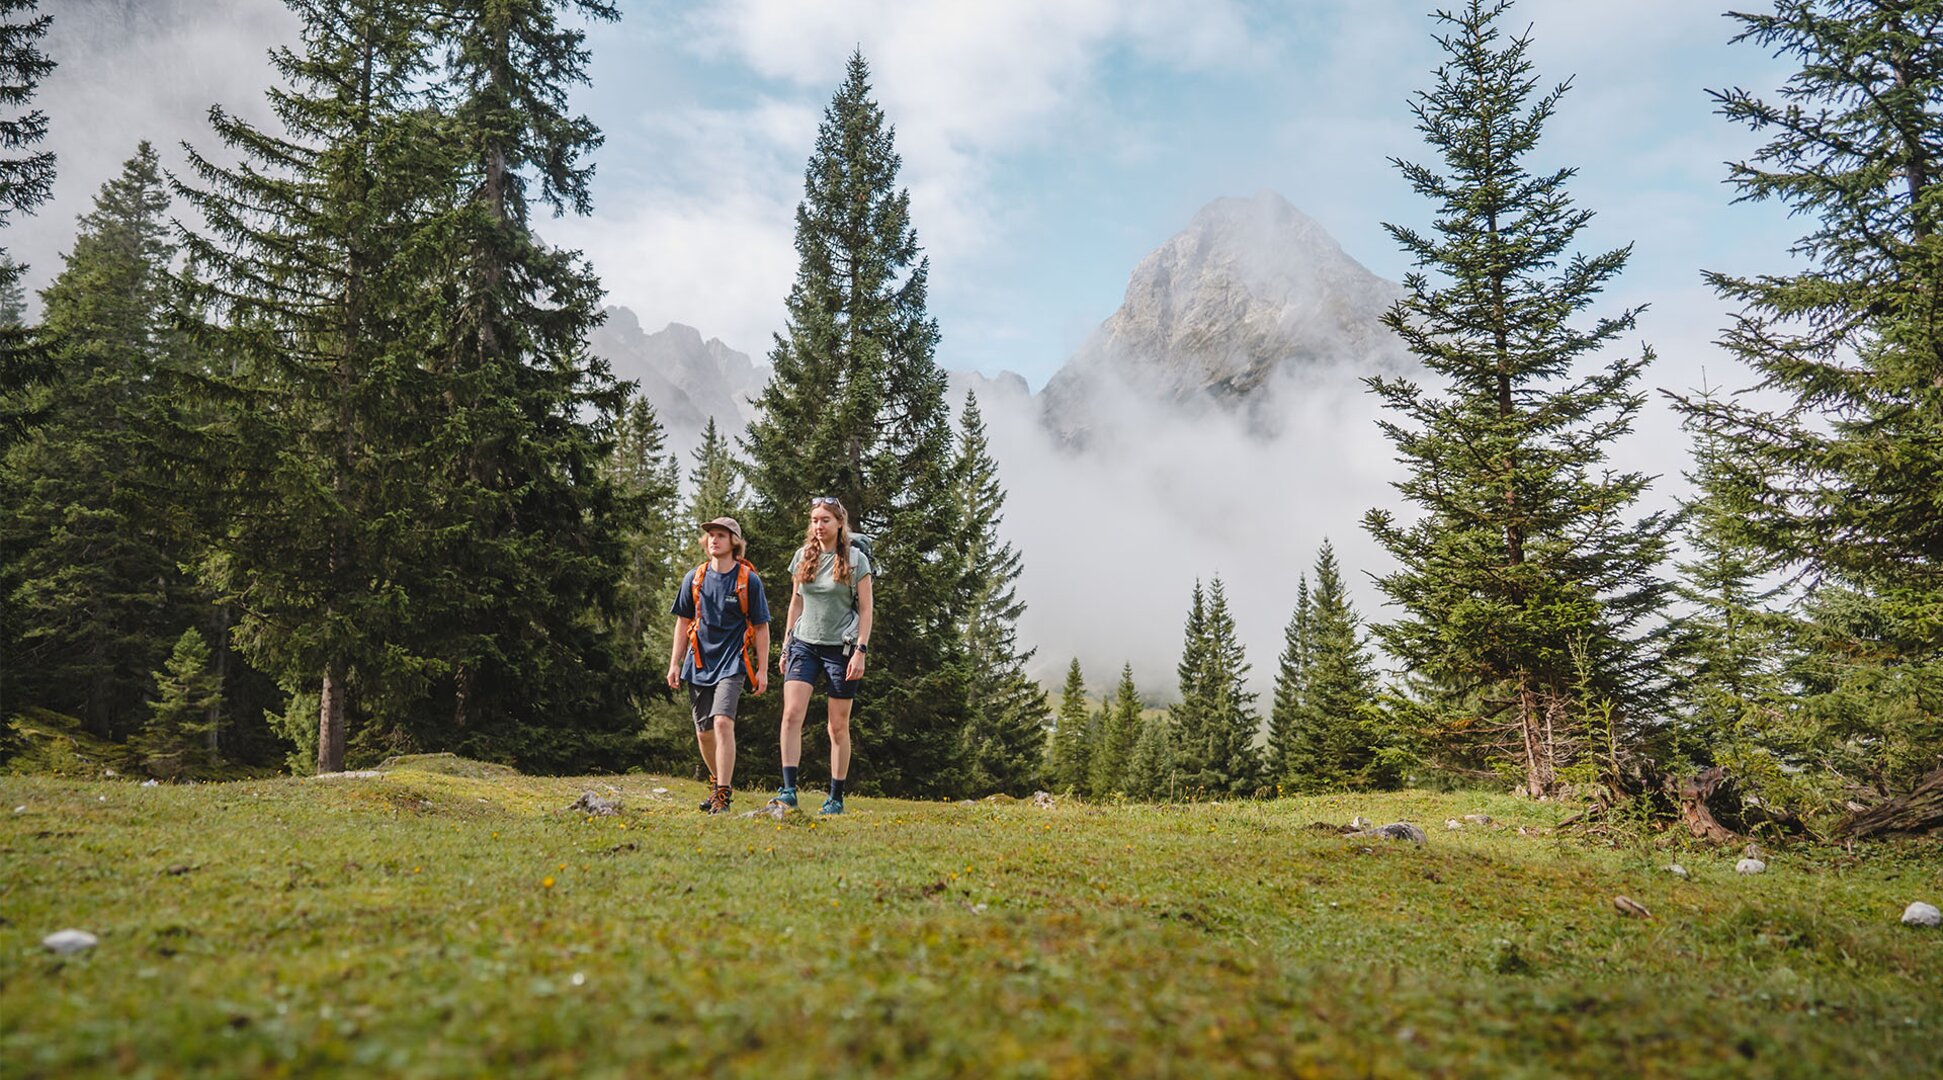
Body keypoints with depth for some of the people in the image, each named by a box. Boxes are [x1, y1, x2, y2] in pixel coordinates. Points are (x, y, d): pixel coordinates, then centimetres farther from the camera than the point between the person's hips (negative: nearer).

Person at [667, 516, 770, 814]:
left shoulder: (749, 580, -3)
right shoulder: (694, 578, 7)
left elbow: (761, 627, 1)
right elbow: (683, 622, 14)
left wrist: (762, 670, -3)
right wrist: (675, 663, 10)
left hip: (732, 663, -4)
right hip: (699, 663, 4)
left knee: (723, 722, -21)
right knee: (704, 733, 9)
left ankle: (723, 796, -17)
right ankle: (719, 781, 33)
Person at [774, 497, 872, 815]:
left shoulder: (856, 559, -3)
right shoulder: (803, 556, 8)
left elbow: (865, 610, -3)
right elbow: (795, 603, 15)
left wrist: (860, 651, -11)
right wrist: (786, 646, 12)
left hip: (841, 647, -3)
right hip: (804, 644, 3)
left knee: (838, 726, 2)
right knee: (791, 714, -13)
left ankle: (836, 798, 12)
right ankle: (789, 790, -12)